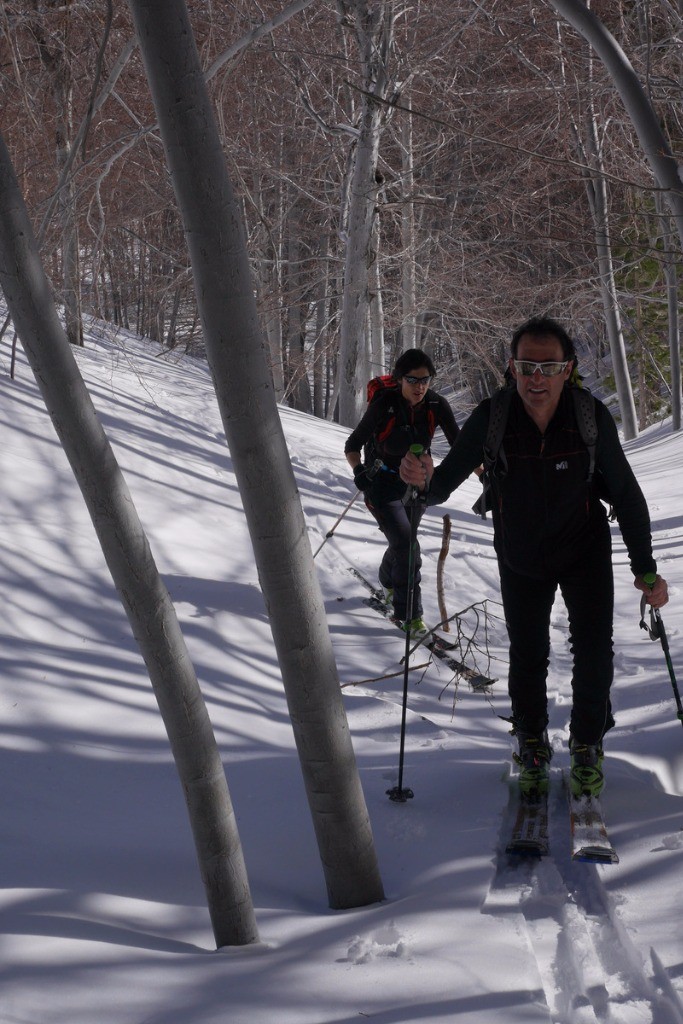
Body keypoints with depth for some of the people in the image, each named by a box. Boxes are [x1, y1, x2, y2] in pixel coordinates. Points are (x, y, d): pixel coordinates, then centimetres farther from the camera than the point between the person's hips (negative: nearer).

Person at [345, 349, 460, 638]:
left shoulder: (437, 405, -13)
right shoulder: (383, 405, -22)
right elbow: (353, 445, -13)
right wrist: (358, 470, -32)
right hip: (383, 484, -4)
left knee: (403, 543, 20)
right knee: (406, 546, -17)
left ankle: (388, 583, 51)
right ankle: (409, 614, -8)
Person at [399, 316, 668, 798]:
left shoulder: (592, 418, -25)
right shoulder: (492, 418, -25)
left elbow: (626, 495, -13)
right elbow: (445, 482, -20)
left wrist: (646, 569, -9)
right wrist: (425, 480, -45)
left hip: (585, 549, -1)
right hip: (520, 558, 1)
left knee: (594, 649, -7)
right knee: (527, 655, 8)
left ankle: (587, 745, 19)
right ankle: (532, 747, 33)